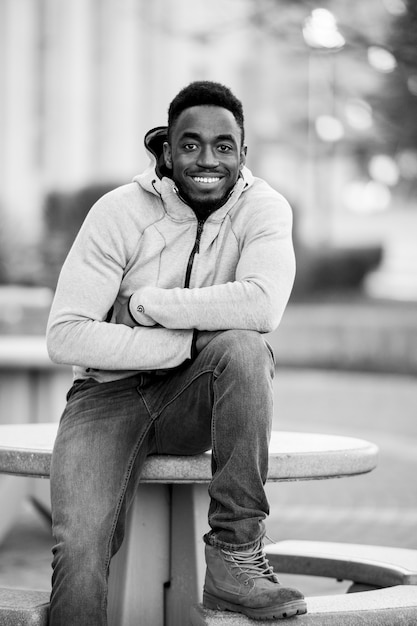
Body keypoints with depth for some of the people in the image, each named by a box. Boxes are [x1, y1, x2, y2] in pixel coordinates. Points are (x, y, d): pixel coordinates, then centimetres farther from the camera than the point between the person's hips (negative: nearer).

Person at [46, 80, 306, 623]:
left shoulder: (264, 208, -7)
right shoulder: (121, 212, -11)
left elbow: (263, 306, -27)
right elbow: (64, 337, -17)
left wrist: (144, 304, -22)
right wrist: (188, 340, -22)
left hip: (196, 397, 2)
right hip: (110, 395, -1)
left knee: (242, 347, -32)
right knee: (79, 549, -26)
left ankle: (236, 556, -24)